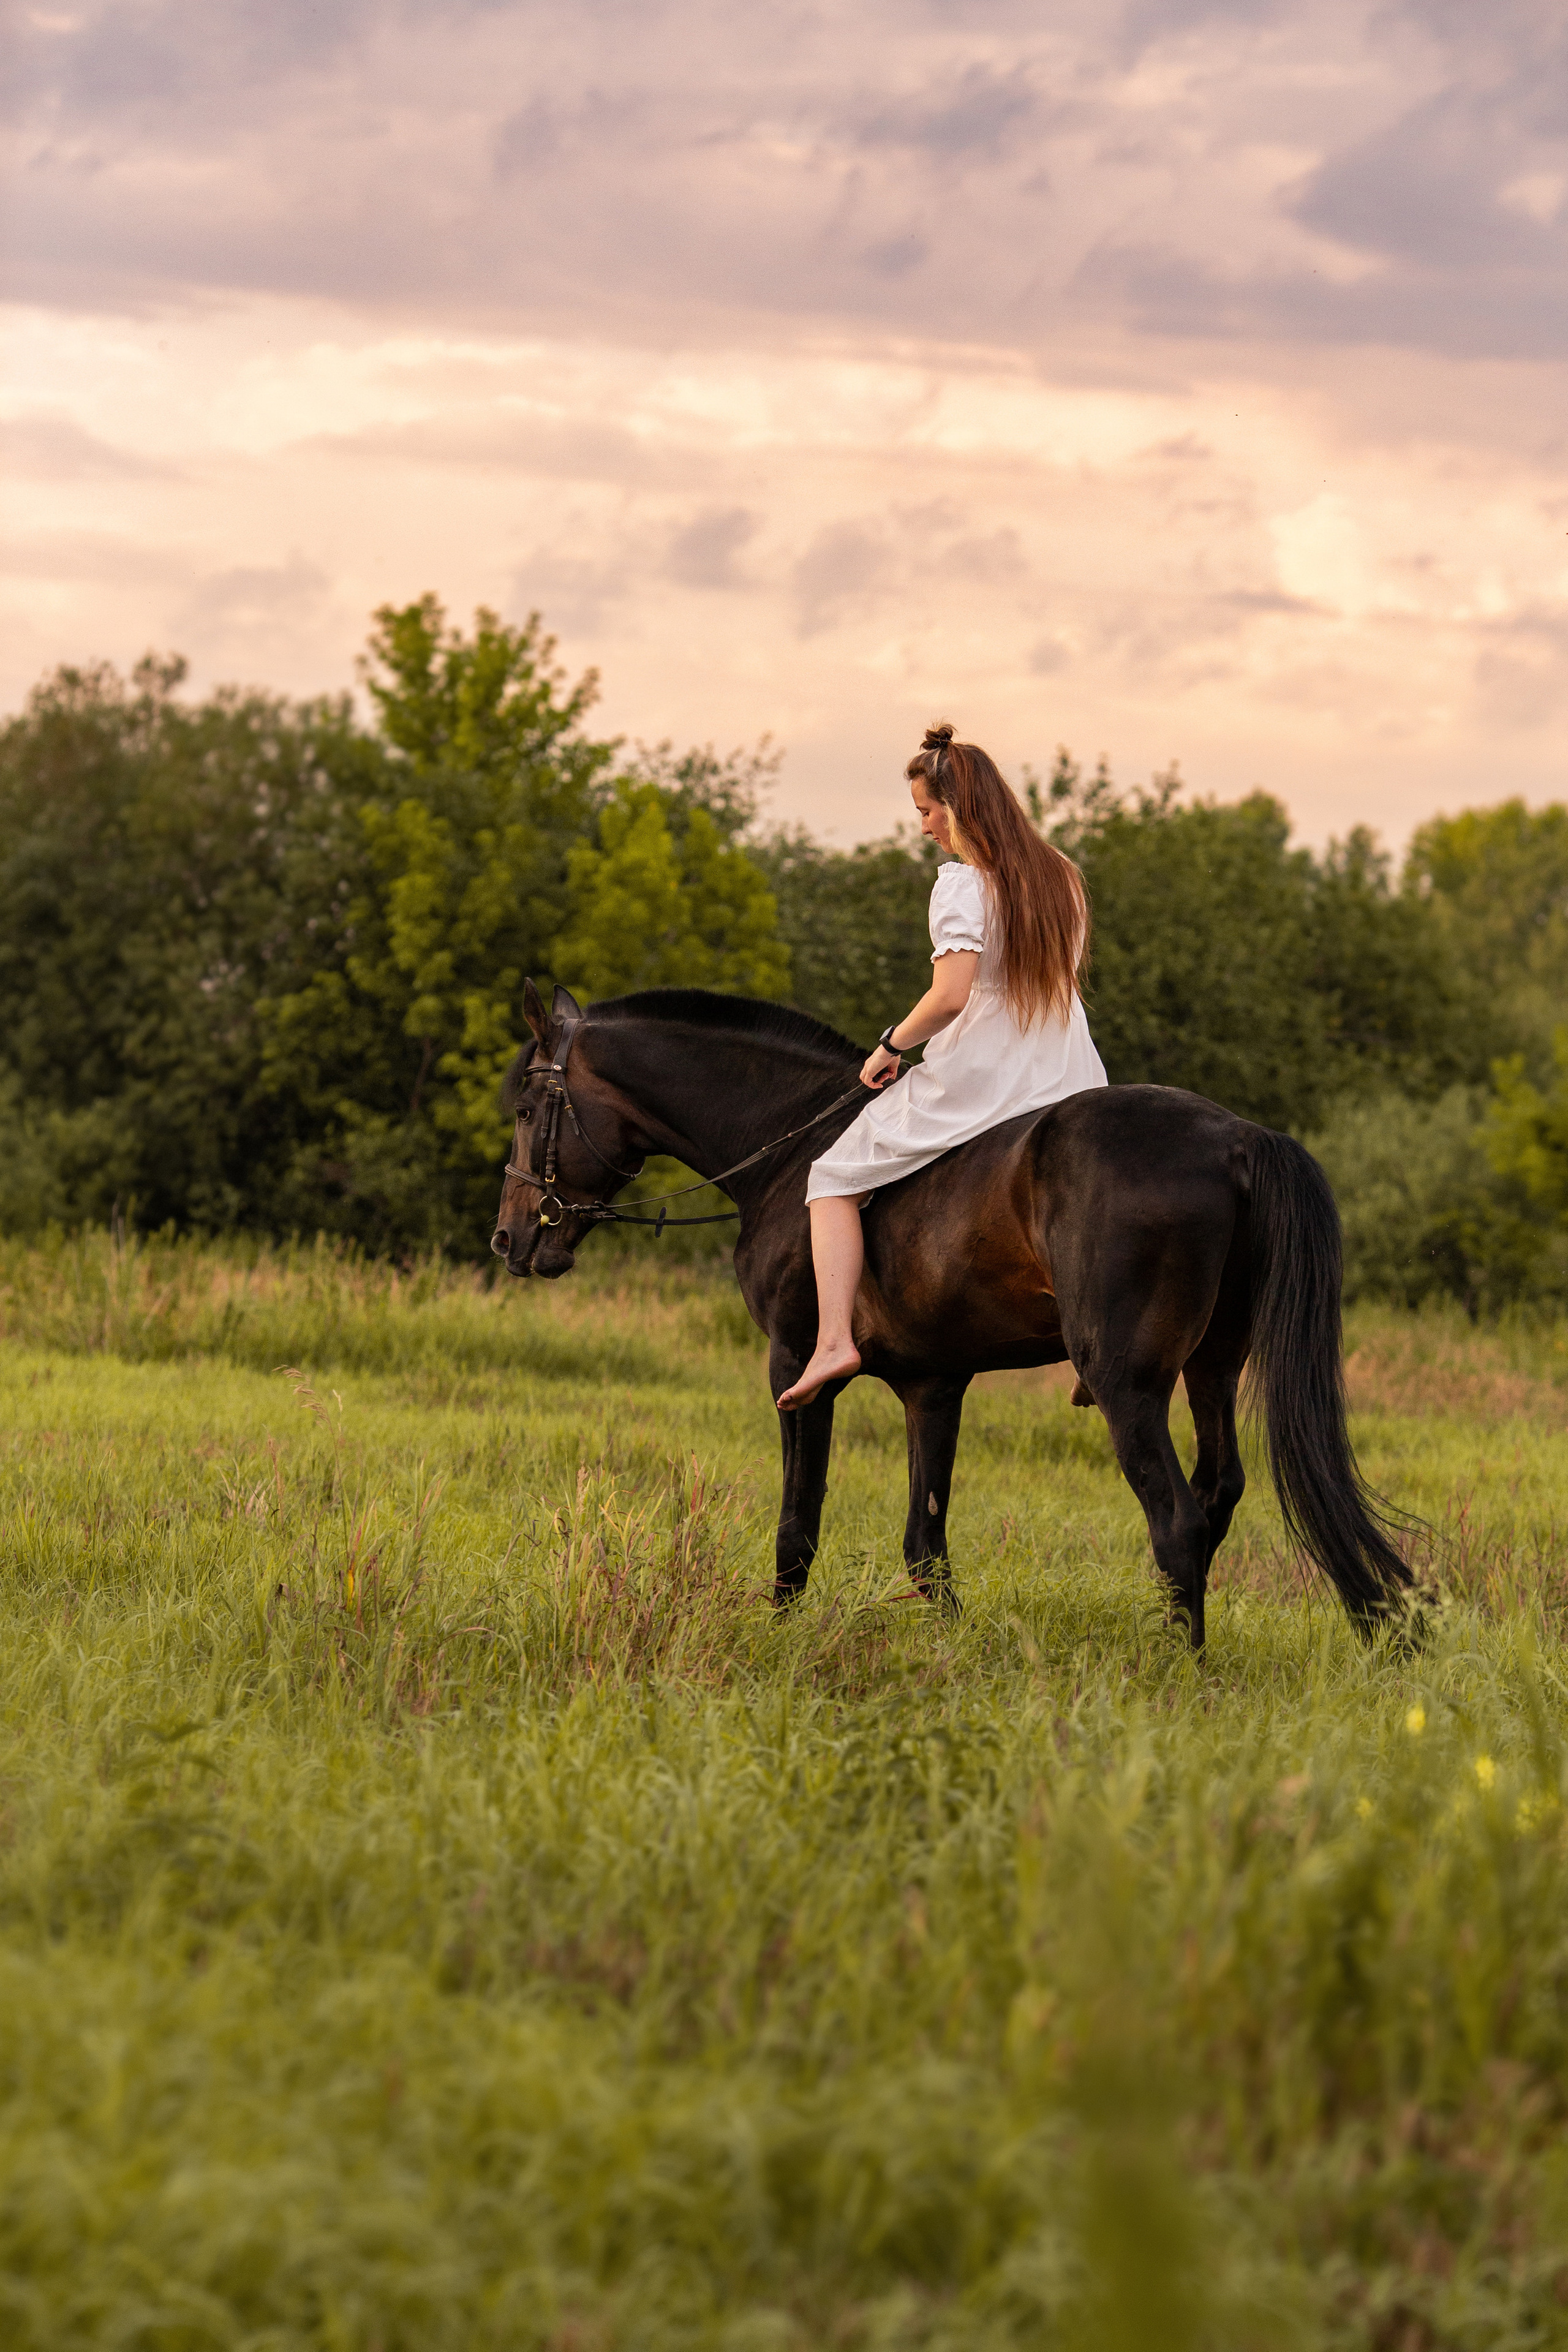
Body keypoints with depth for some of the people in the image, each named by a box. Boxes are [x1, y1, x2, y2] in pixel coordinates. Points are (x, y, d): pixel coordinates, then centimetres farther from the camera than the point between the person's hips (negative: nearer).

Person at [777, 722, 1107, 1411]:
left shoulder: (961, 883, -14)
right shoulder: (1061, 875, 8)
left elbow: (950, 995, -24)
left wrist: (891, 1045, -9)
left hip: (974, 1083, -6)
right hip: (1068, 1085, 6)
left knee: (835, 1180, 9)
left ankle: (834, 1339, -8)